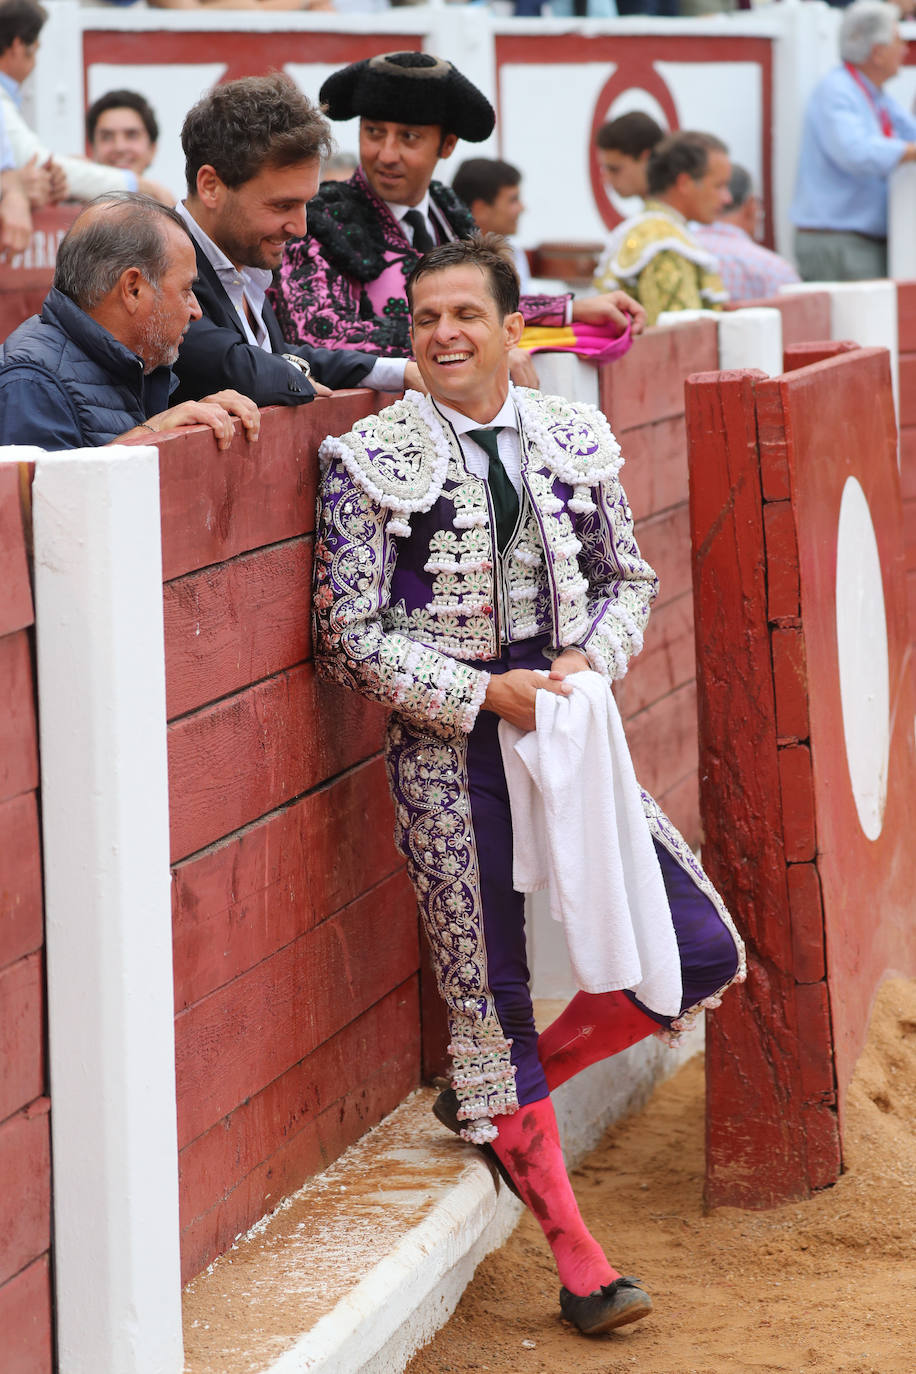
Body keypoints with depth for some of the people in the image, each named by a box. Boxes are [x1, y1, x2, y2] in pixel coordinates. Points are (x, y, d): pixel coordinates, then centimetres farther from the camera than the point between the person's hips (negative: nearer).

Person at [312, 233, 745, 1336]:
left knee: (703, 955, 0)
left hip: (569, 732, 4)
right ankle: (578, 1264, 12)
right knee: (491, 990, 1)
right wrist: (485, 692, -15)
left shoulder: (576, 440, 6)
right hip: (452, 752, -4)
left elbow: (627, 578, 15)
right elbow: (349, 635, -7)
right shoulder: (370, 460, -6)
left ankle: (499, 1096, 20)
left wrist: (592, 659, -6)